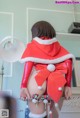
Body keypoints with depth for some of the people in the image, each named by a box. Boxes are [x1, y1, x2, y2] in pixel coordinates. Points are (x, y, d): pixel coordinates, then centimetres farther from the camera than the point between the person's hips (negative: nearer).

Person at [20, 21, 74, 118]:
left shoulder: (32, 46, 13)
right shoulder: (57, 46, 20)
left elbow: (28, 65, -3)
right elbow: (68, 62, 8)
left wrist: (23, 86, -7)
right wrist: (68, 85, 10)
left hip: (38, 80, -3)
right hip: (56, 83, 3)